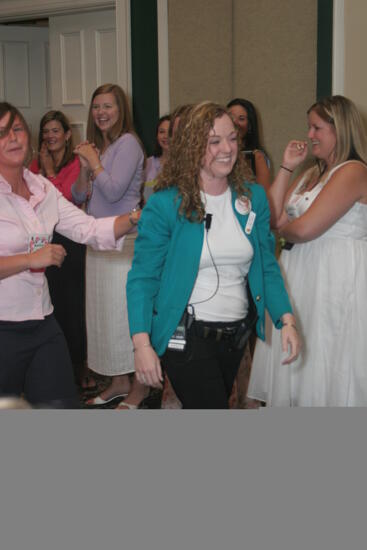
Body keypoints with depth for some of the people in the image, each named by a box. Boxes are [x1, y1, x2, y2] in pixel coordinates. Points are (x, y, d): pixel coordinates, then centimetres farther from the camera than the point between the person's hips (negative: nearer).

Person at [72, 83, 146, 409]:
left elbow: (113, 191, -18)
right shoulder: (97, 146, 15)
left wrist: (95, 162, -8)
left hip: (124, 239, -9)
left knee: (127, 311, -4)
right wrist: (84, 167, -3)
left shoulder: (128, 143, -9)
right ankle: (119, 382, 22)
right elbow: (79, 196, 13)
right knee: (106, 311, 11)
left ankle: (140, 386, 7)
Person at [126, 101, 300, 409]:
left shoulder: (253, 198, 3)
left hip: (235, 336, 5)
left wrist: (286, 320, -5)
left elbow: (267, 267, 8)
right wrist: (142, 343, -19)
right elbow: (143, 277, -11)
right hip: (186, 335, -5)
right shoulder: (165, 204, -11)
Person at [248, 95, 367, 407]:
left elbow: (304, 228, -20)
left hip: (337, 278, -9)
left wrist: (284, 228, 2)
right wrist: (286, 168, 7)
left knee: (326, 372, 0)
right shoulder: (312, 174, 16)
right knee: (297, 369, 10)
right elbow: (273, 217, 8)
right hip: (301, 275, 9)